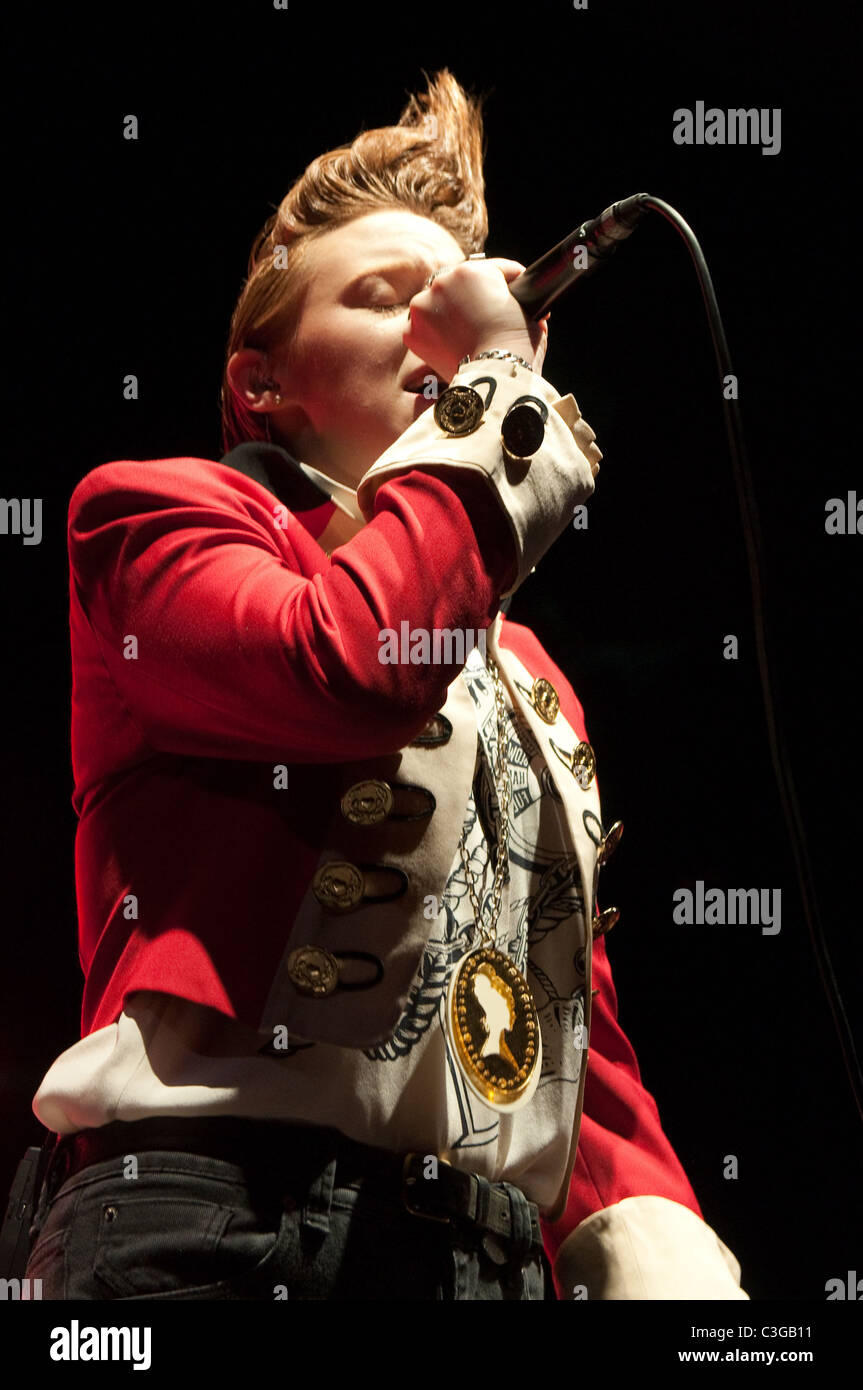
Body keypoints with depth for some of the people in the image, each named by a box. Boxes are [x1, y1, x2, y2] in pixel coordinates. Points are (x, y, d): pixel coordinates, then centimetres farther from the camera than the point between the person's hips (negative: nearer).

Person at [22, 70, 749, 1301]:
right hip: (211, 1210, -6)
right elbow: (354, 671, -13)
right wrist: (500, 377, -1)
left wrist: (656, 1246, 3)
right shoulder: (161, 511, 9)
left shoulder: (528, 677, 27)